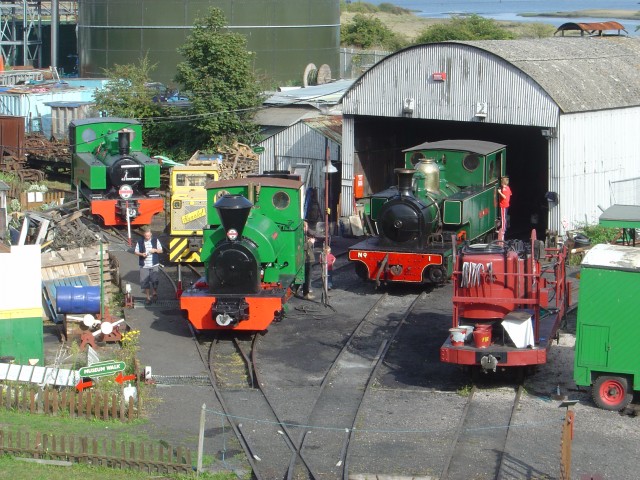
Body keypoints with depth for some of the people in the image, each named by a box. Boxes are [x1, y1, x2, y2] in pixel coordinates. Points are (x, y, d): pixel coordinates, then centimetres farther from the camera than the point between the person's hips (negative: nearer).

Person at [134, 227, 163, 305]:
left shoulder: (155, 240, 3)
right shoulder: (140, 242, 1)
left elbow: (161, 251, 9)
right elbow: (136, 252, 5)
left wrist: (155, 250, -12)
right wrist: (141, 254, -15)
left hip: (154, 265, 0)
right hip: (144, 266, 0)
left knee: (154, 280, -5)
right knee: (145, 282, 1)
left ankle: (155, 293, 23)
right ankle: (148, 298, 14)